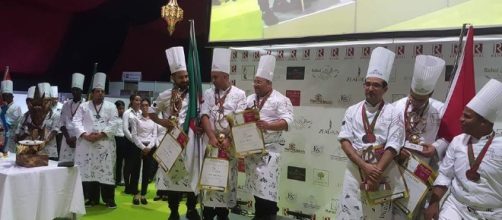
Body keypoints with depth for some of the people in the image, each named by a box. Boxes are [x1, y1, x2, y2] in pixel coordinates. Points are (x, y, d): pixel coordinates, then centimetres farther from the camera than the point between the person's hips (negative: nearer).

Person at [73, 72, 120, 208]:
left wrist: (101, 134, -15)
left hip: (105, 144, -1)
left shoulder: (111, 107, 8)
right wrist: (85, 134, -15)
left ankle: (109, 199, 6)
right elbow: (76, 121, 1)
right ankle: (92, 198, 15)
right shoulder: (83, 106, 12)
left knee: (106, 170, -1)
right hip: (86, 144, 2)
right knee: (88, 170, 4)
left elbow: (114, 123, -4)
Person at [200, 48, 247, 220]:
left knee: (227, 178, 4)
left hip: (230, 143, -2)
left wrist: (227, 139, -16)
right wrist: (212, 137, -17)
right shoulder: (208, 93, 8)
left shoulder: (239, 94, 0)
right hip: (211, 141, 2)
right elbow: (204, 116, -3)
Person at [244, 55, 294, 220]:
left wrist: (268, 125, -32)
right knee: (256, 183, 13)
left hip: (269, 148, -6)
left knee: (266, 184, -11)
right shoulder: (250, 99, 13)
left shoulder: (280, 100, -8)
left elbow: (287, 121, -18)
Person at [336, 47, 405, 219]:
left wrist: (377, 173, -17)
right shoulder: (352, 111, 5)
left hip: (381, 172, -1)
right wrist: (365, 166, -15)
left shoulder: (393, 113, -1)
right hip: (355, 170, 2)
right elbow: (344, 140, -3)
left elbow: (392, 147, -8)